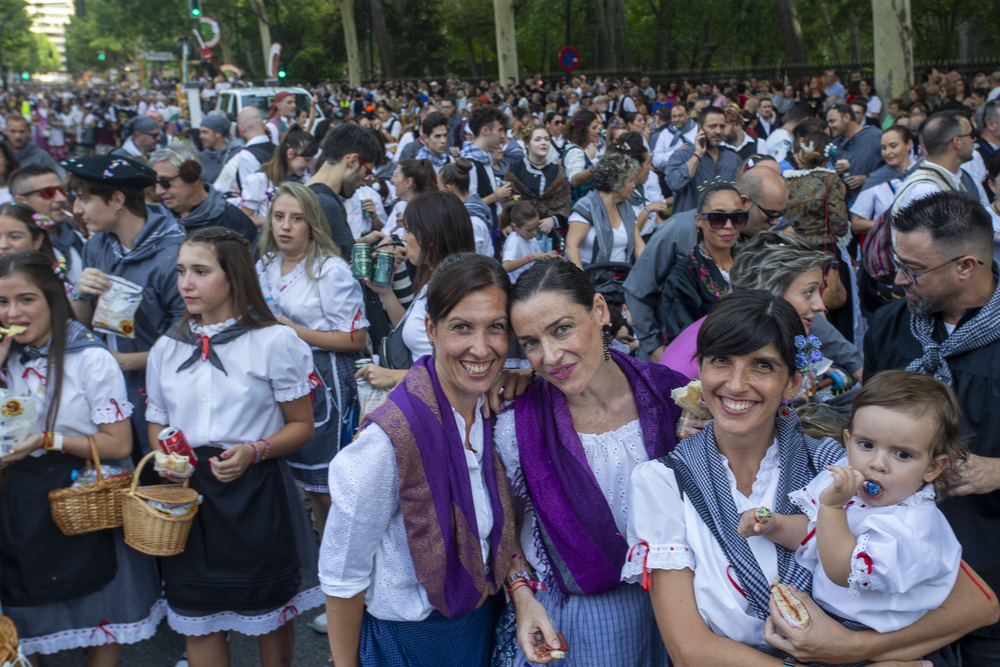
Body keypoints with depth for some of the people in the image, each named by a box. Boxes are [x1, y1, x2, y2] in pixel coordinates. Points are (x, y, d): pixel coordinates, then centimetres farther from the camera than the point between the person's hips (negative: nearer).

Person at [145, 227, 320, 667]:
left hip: (257, 491, -3)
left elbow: (301, 425, -3)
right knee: (198, 622, 10)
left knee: (270, 617, 11)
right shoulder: (167, 348, 7)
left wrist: (254, 452, -21)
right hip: (188, 489, 3)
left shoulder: (275, 342, -6)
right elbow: (157, 422, 17)